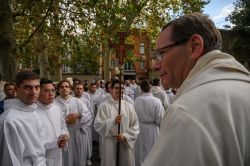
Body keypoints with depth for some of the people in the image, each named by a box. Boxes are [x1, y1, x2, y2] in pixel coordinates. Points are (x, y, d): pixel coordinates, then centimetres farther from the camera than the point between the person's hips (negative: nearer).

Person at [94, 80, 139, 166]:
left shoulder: (128, 106, 2)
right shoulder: (104, 105, -5)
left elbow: (135, 126, 1)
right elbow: (97, 125, -9)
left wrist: (125, 136, -11)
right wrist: (113, 121, -21)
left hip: (126, 143, 2)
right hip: (109, 144, -2)